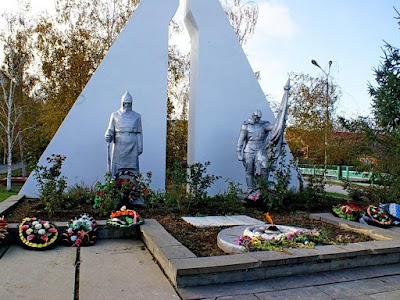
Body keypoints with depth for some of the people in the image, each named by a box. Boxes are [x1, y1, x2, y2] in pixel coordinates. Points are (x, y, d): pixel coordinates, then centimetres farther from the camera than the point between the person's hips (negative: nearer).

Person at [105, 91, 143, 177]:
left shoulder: (137, 116, 6)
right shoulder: (115, 115, 5)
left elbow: (139, 133, 7)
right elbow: (111, 130, 4)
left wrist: (140, 147, 2)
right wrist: (108, 136, -19)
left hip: (132, 146, 0)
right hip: (119, 146, 0)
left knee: (131, 171, -2)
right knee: (118, 170, -2)